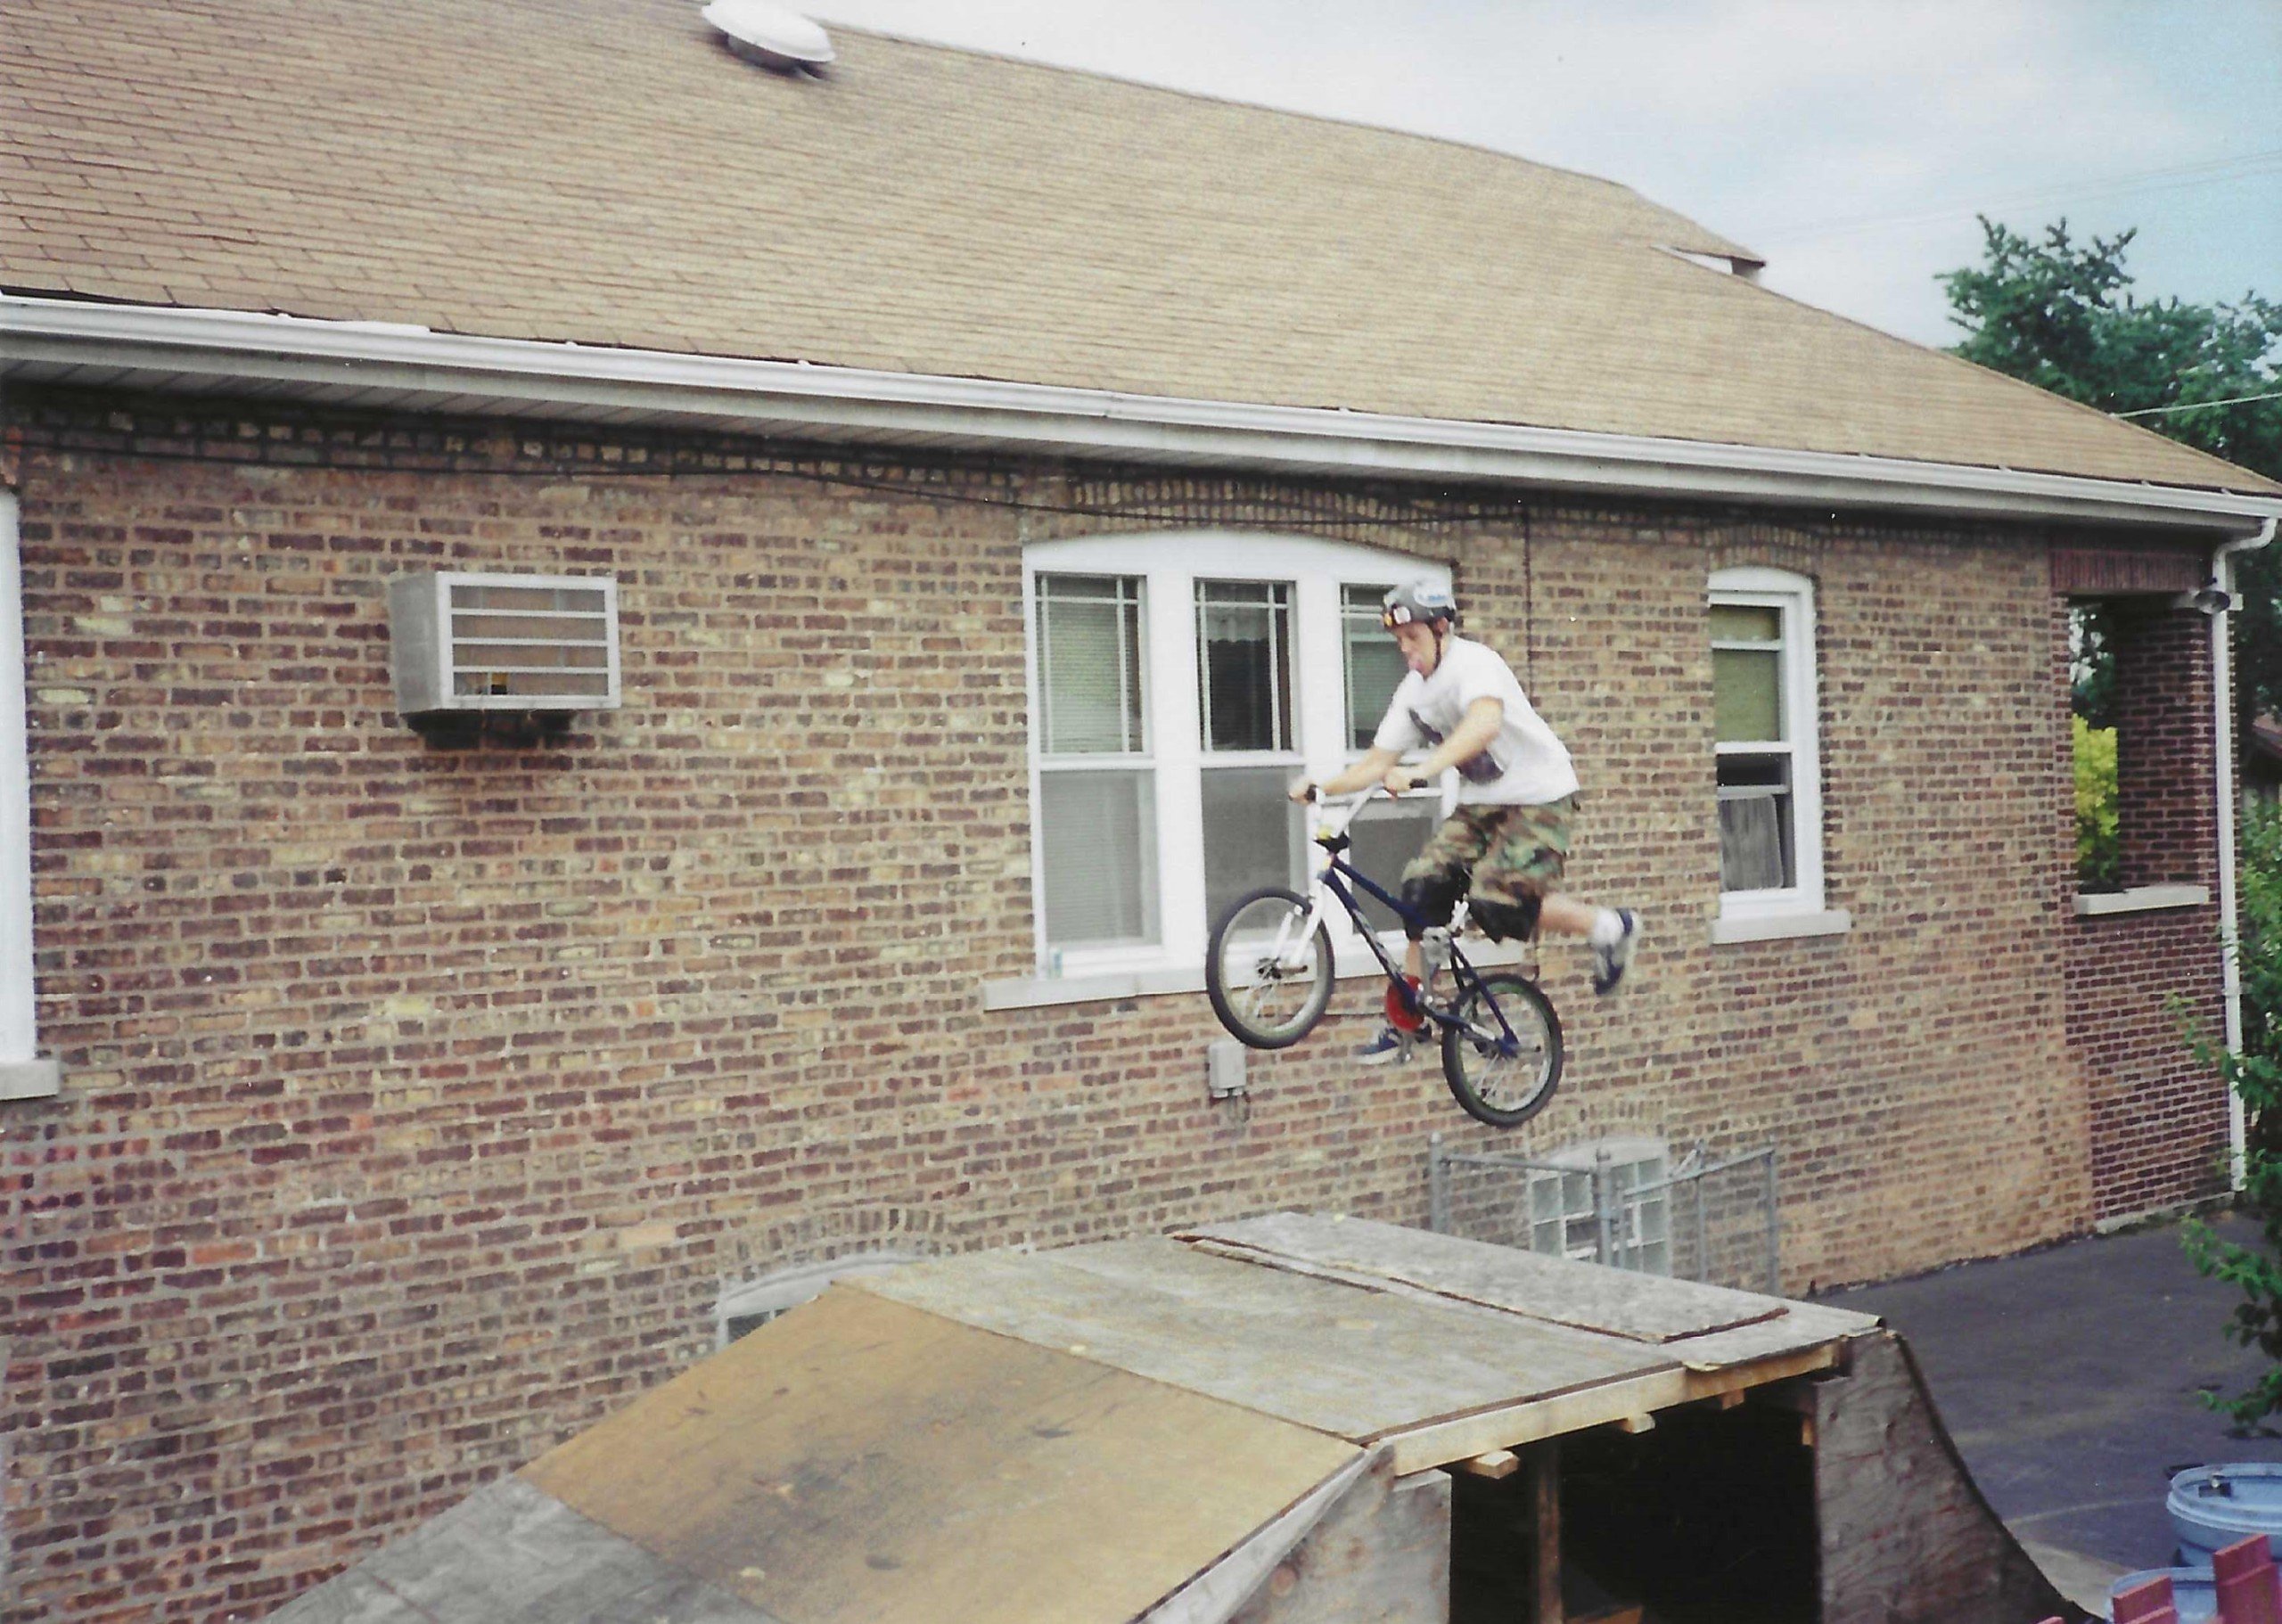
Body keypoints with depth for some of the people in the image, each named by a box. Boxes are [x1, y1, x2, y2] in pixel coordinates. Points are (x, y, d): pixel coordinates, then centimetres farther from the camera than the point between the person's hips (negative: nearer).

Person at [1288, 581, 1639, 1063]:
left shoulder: (1474, 662, -20)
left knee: (1496, 903, -22)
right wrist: (1320, 787, -12)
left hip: (1538, 795, -7)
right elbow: (1379, 762, 4)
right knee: (1423, 887, -9)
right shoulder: (1412, 692, 4)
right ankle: (1405, 1022, 0)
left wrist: (1420, 772, -52)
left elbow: (1484, 724, -41)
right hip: (1480, 802, 7)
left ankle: (1610, 927, 1)